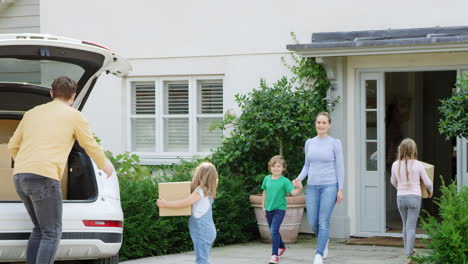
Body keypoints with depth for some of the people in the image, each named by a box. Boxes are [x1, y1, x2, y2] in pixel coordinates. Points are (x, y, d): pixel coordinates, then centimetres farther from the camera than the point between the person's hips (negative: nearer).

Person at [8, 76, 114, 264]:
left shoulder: (32, 113, 21)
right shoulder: (74, 116, 5)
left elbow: (13, 146, 28)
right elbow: (91, 146, 15)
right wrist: (105, 165, 35)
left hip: (20, 177, 7)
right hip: (44, 178, -7)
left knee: (40, 229, 19)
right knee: (52, 234, -3)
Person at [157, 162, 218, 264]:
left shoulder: (200, 191, -15)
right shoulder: (208, 191, 12)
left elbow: (184, 203, -20)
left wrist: (166, 204, -14)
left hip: (202, 231, -9)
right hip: (209, 230, 9)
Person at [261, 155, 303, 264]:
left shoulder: (285, 181, -12)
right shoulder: (267, 179, 2)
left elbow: (293, 192, -23)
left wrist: (299, 189, -43)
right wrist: (263, 206, 15)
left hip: (279, 209, -6)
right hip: (268, 209, 6)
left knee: (274, 230, -18)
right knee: (273, 231, 19)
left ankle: (275, 255, -14)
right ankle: (281, 247, 44)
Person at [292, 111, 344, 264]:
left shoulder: (335, 143, -2)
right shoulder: (309, 143, 9)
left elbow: (340, 167, -2)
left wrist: (340, 189, -7)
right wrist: (299, 178, -4)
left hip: (329, 186, -4)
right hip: (312, 187, 4)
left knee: (324, 222, -10)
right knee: (313, 223, 4)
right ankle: (324, 242, 34)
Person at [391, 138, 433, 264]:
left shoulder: (395, 165, -1)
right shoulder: (418, 165, -8)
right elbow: (427, 182, 0)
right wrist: (430, 191, 22)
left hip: (400, 197, 3)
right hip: (414, 197, -3)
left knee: (406, 225, 20)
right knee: (411, 227, -2)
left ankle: (409, 251, 31)